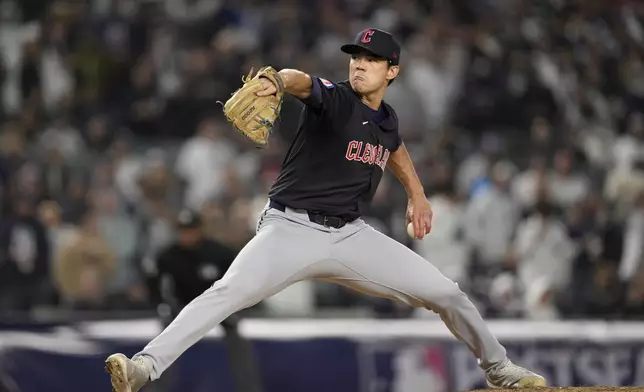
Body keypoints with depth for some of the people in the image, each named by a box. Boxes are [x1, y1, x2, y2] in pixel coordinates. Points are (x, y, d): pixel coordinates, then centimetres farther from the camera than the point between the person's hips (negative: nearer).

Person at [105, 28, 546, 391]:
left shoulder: (386, 118, 9)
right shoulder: (333, 99, -11)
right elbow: (303, 82, -37)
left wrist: (417, 194, 30)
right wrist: (279, 80, -59)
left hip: (352, 236, 6)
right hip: (292, 229, -5)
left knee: (446, 293, 5)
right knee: (229, 292, -29)